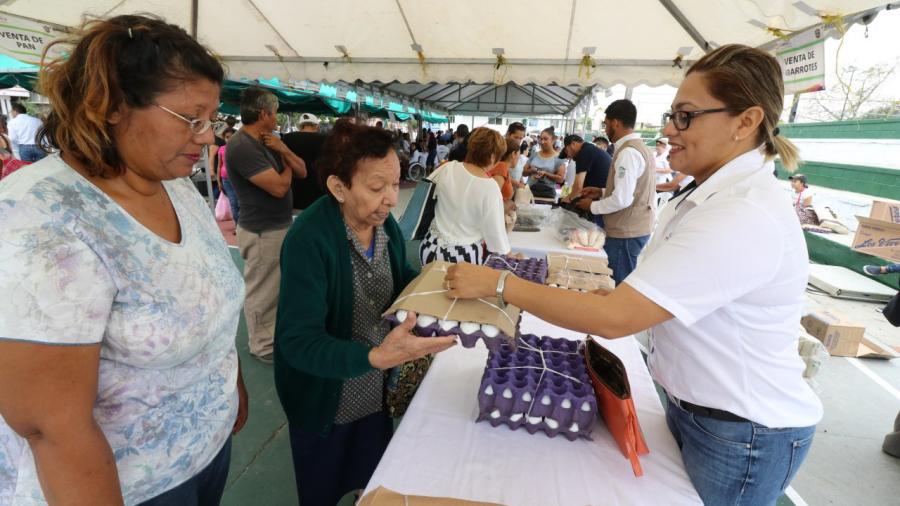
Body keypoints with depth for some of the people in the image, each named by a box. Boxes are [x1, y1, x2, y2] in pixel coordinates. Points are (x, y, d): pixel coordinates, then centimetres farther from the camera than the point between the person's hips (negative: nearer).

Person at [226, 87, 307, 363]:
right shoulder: (241, 146, -20)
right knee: (262, 291, 4)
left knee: (277, 286, 22)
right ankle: (263, 347, 18)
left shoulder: (267, 142, 9)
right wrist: (287, 169, -3)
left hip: (280, 225, 10)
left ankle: (276, 332, 40)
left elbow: (302, 172, 9)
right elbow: (279, 187, -25)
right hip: (262, 231, -10)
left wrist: (284, 150, -9)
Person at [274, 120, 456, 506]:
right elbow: (298, 341, -34)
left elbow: (404, 280, 8)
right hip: (325, 400, -5)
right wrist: (375, 357, -48)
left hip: (378, 391, 6)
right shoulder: (308, 241, -31)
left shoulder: (385, 225, -8)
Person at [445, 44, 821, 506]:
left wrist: (497, 283, -27)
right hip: (694, 407, 8)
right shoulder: (711, 196, 4)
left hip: (743, 436, -8)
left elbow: (614, 319, -32)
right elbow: (641, 296, 6)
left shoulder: (744, 217, -29)